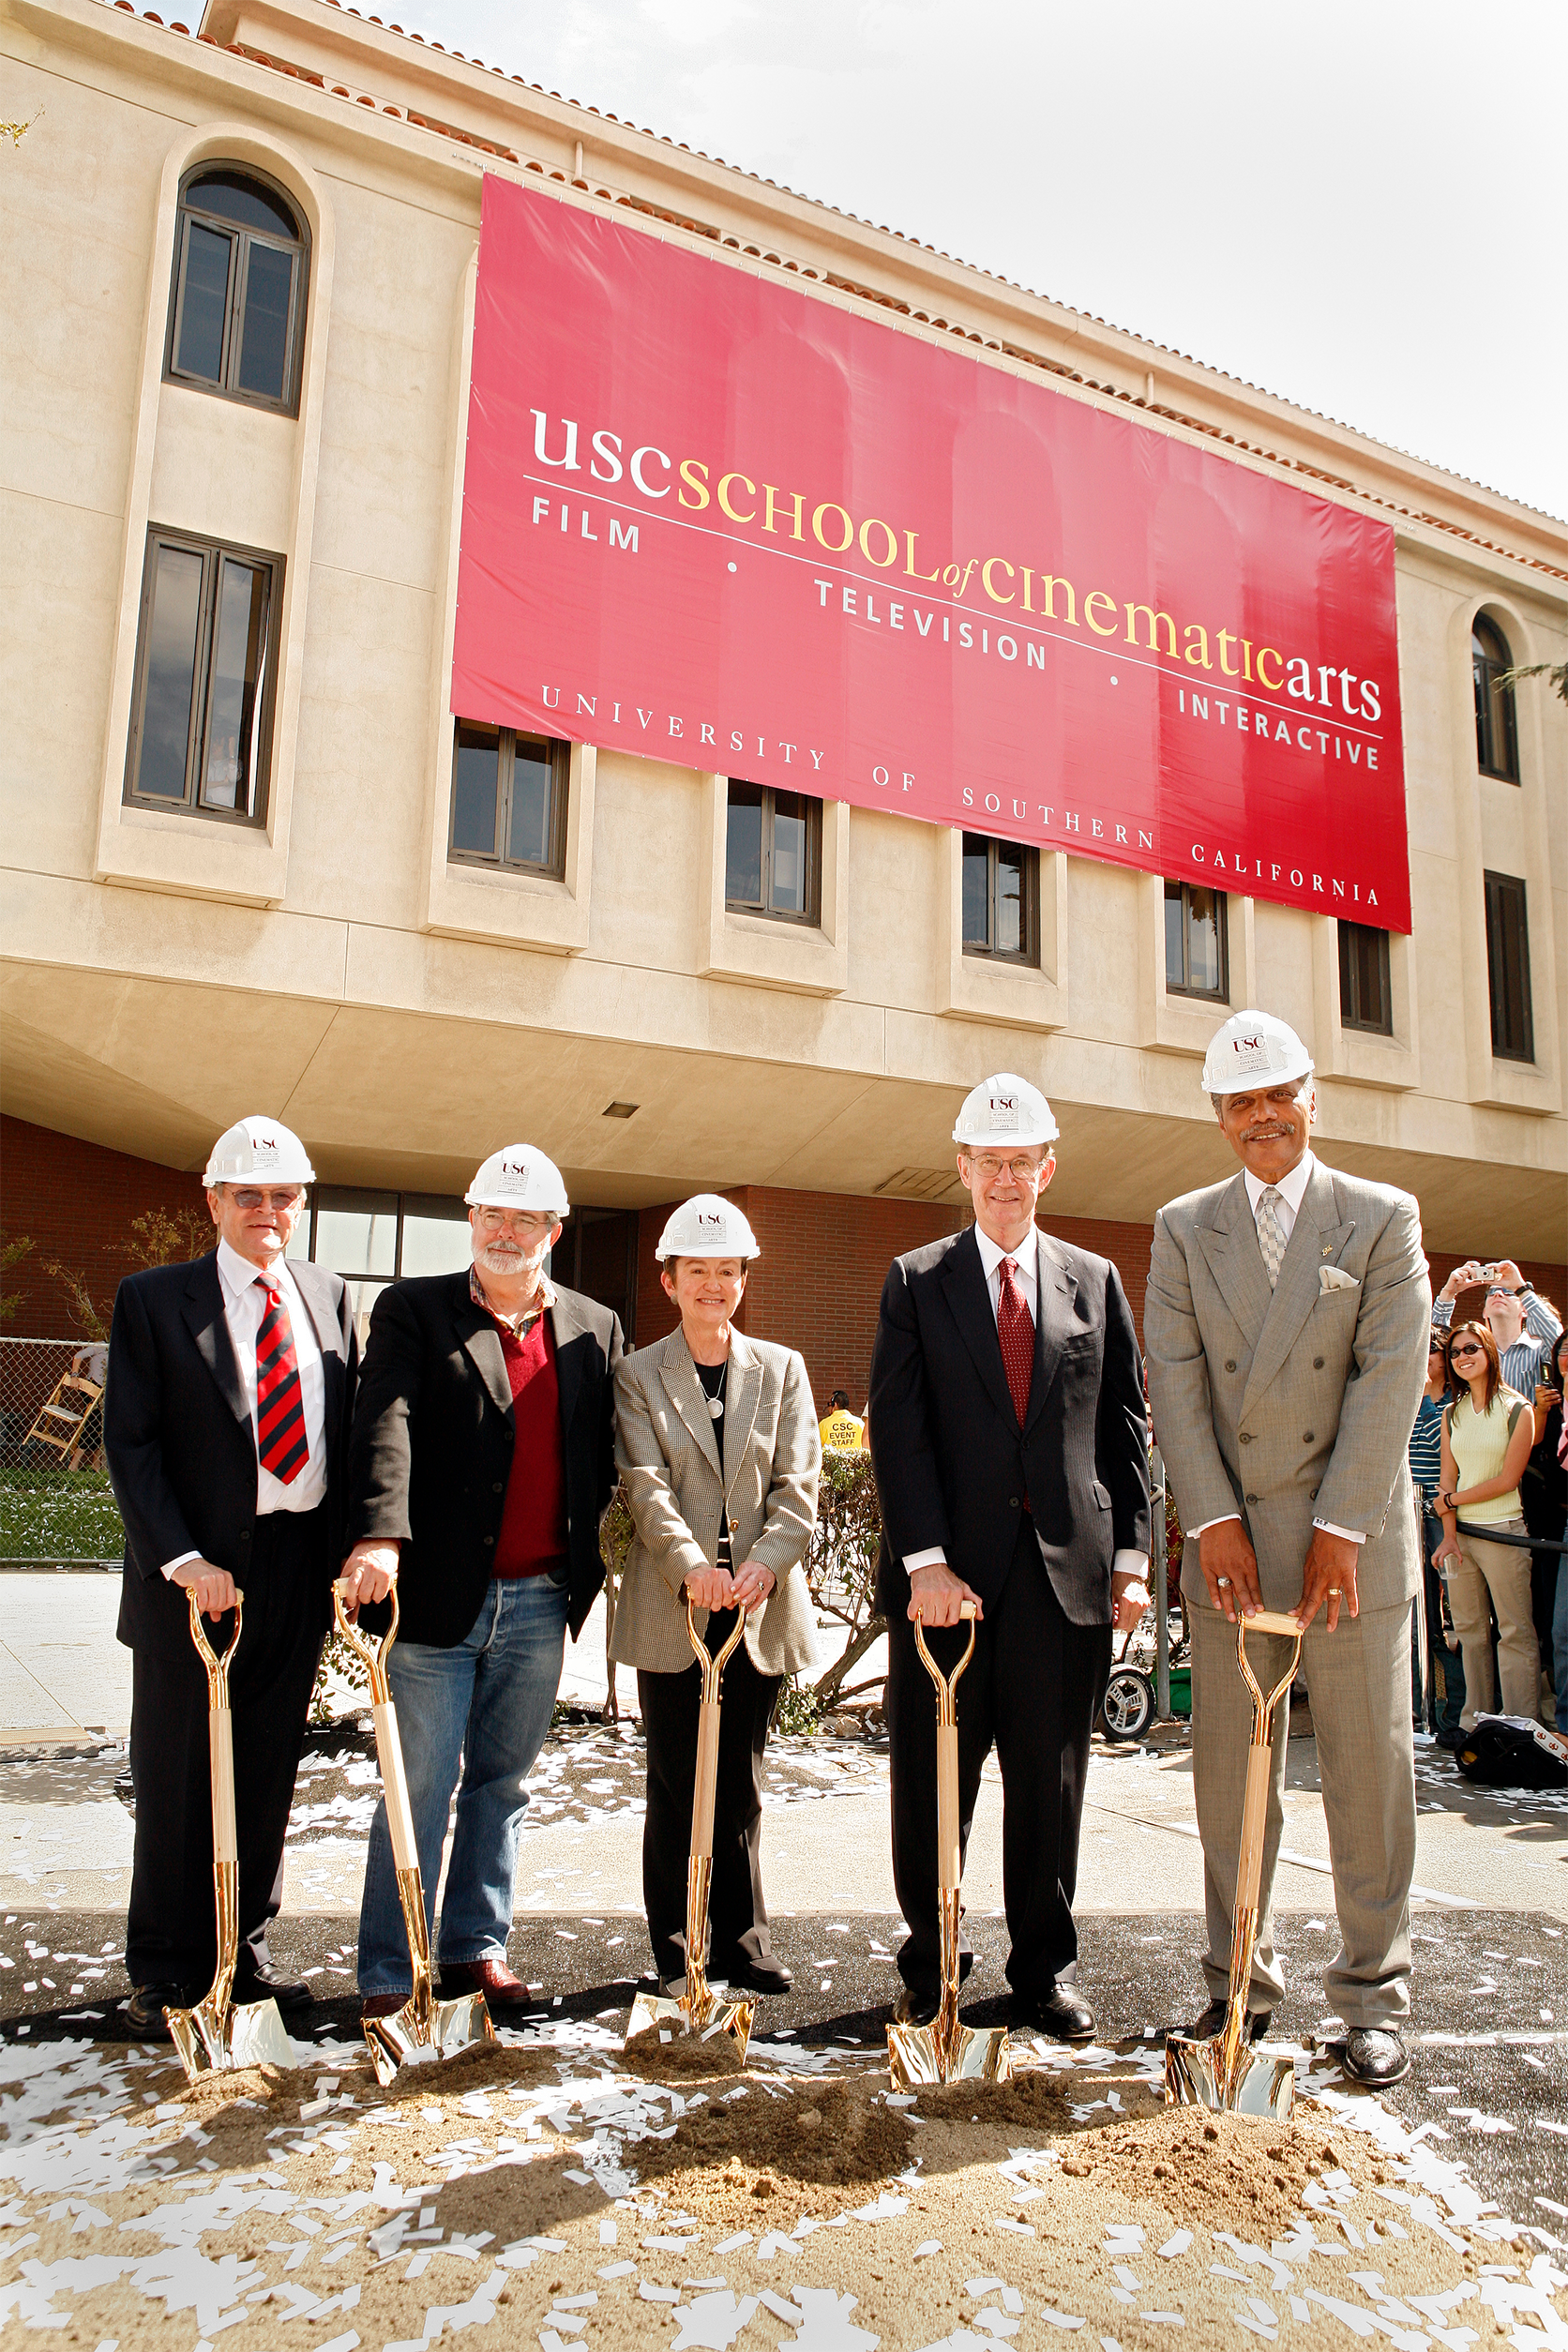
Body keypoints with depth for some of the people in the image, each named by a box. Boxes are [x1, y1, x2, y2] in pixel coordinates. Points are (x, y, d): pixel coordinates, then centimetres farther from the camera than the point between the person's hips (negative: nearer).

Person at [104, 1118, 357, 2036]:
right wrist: (184, 1561, -16)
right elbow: (131, 1444, -6)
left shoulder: (331, 1298, 9)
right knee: (178, 1775, 8)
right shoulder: (154, 1299, -2)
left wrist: (350, 1554, -1)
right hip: (196, 1571, -3)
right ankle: (164, 1970, 25)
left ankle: (246, 1951, 30)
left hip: (300, 1569, 4)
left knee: (270, 1771, 14)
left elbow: (347, 1436, 9)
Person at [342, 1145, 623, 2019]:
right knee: (420, 1790, 4)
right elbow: (385, 1423, -14)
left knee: (503, 1784, 15)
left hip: (541, 1602, 3)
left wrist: (598, 1561, 0)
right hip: (437, 1596, -3)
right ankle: (389, 1975, 17)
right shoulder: (413, 1310, 0)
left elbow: (611, 1456, 9)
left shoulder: (594, 1327, 9)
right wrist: (381, 1535, -28)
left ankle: (478, 1946, 30)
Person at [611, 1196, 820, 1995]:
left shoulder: (781, 1369, 9)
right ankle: (677, 1953, 18)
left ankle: (742, 1944, 22)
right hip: (672, 1610, -1)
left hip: (759, 1607, 2)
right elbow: (647, 1486, -7)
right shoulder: (637, 1375, 4)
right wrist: (690, 1567, -23)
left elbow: (799, 1481, 1)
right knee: (677, 1787, 5)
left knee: (741, 1787, 10)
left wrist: (765, 1562, -15)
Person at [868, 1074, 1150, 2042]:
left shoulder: (1095, 1281, 11)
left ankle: (1047, 1967, 27)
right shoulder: (915, 1281, 4)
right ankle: (931, 1965, 26)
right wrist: (925, 1560, -14)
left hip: (1068, 1569, 2)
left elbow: (1126, 1430, 10)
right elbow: (898, 1431, -4)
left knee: (1051, 1781, 10)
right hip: (950, 1571, -1)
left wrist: (1133, 1553, 1)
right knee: (933, 1784, 8)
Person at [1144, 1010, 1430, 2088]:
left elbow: (1391, 1379, -6)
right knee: (1230, 1771, 8)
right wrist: (1213, 1522, -7)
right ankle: (1242, 1983, 23)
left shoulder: (1384, 1218, 1)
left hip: (1354, 1536, -2)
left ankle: (1375, 1995, 21)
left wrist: (1339, 1528, -12)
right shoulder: (1185, 1228, 7)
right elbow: (1175, 1383, 1)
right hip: (1231, 1539, 2)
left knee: (1370, 1767, 5)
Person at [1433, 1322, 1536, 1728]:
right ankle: (1474, 1721, 16)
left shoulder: (1517, 1409, -4)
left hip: (1503, 1531, -5)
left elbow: (1507, 1480, -8)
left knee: (1515, 1632, -3)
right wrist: (1450, 1535, -4)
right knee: (1470, 1630, 8)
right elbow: (1448, 1478, 7)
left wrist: (1452, 1500, -3)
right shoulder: (1452, 1413, 11)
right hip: (1460, 1530, 5)